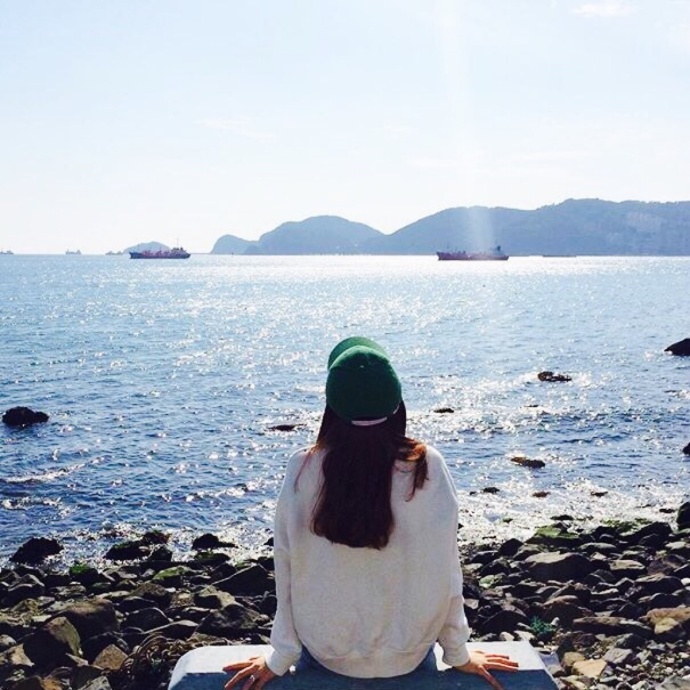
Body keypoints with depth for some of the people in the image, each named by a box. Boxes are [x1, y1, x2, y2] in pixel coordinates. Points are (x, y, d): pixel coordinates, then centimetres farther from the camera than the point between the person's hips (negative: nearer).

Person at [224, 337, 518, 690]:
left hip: (326, 655, 0)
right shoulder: (427, 467, -21)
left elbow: (287, 570, -12)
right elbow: (445, 569, -14)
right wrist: (458, 654, 1)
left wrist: (280, 657, 2)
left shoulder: (303, 470, -19)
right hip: (409, 658, 0)